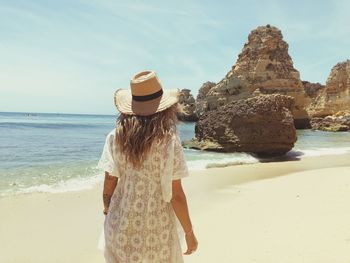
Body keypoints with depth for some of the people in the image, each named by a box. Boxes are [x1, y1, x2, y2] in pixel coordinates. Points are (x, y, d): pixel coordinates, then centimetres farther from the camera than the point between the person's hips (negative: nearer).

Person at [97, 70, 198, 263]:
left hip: (120, 224, 3)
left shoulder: (116, 137, -8)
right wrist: (189, 232, -1)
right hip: (155, 227, -3)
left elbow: (109, 182, -2)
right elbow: (176, 194, -14)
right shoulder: (169, 140, -17)